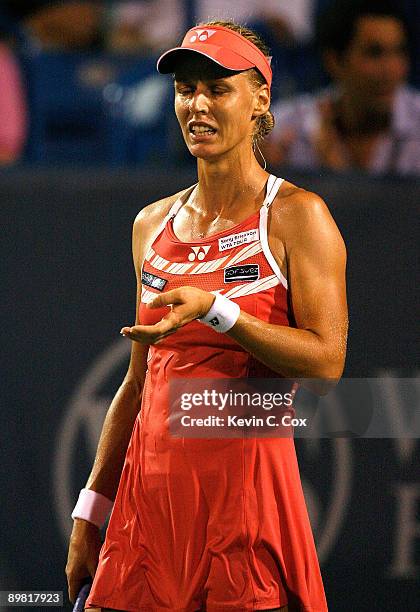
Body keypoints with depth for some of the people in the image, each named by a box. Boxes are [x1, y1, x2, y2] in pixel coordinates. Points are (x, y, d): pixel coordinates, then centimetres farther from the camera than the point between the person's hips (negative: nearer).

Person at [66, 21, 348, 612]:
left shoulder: (295, 215, -3)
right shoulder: (152, 224, 13)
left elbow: (326, 361, -12)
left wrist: (216, 310, -22)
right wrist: (90, 511, 14)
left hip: (248, 482, -5)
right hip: (151, 485, 5)